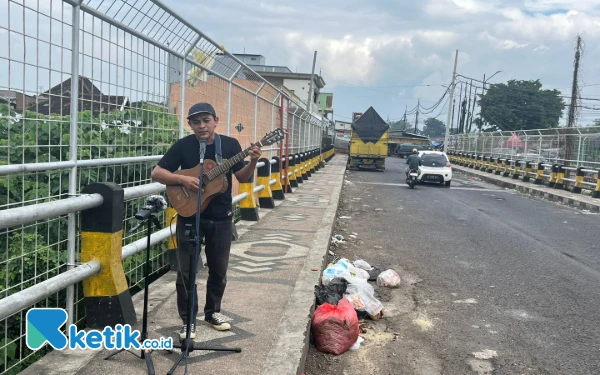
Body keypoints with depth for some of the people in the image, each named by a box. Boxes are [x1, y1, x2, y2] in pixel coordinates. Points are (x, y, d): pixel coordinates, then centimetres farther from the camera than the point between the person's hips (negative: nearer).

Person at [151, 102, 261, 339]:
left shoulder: (230, 144, -2)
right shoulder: (183, 146, -8)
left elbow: (242, 178, 1)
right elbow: (157, 173, -7)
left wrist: (253, 162, -19)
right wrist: (183, 179, -22)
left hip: (221, 217, 2)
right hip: (190, 217, -2)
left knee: (219, 269, 12)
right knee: (187, 271, 2)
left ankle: (212, 313, 31)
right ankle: (188, 321, 16)